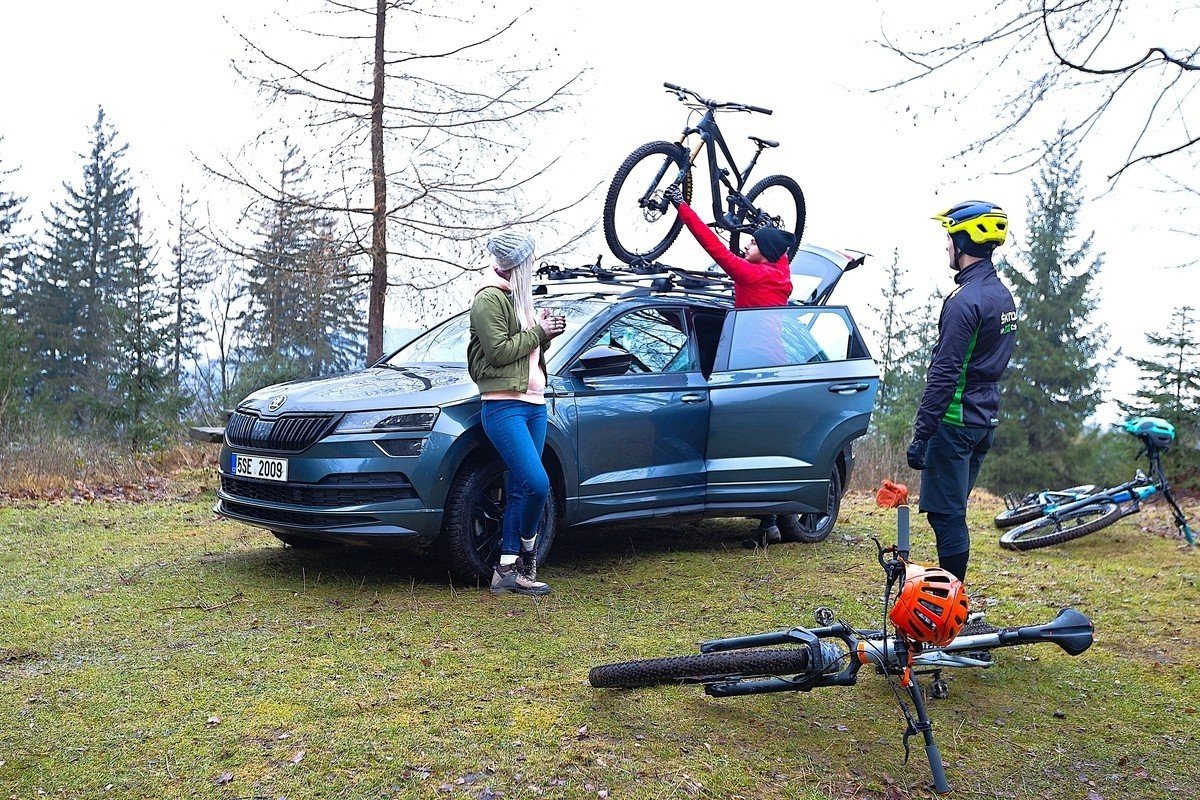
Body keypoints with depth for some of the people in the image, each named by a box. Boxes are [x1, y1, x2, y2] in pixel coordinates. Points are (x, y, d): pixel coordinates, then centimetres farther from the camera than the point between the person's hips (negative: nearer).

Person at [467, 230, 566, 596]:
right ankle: (527, 547, 7)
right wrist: (539, 332, -8)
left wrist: (545, 333, 7)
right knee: (537, 484, -18)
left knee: (520, 489, 5)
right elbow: (499, 351, -16)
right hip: (504, 406, -9)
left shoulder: (518, 298, 22)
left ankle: (507, 571, 9)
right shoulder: (490, 298, -7)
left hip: (533, 404, 9)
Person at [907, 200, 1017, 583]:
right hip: (985, 421, 10)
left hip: (956, 422, -10)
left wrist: (921, 435, -20)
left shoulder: (966, 301, -18)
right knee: (953, 513, 17)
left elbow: (944, 375, -22)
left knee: (945, 515, -4)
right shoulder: (1003, 296, 13)